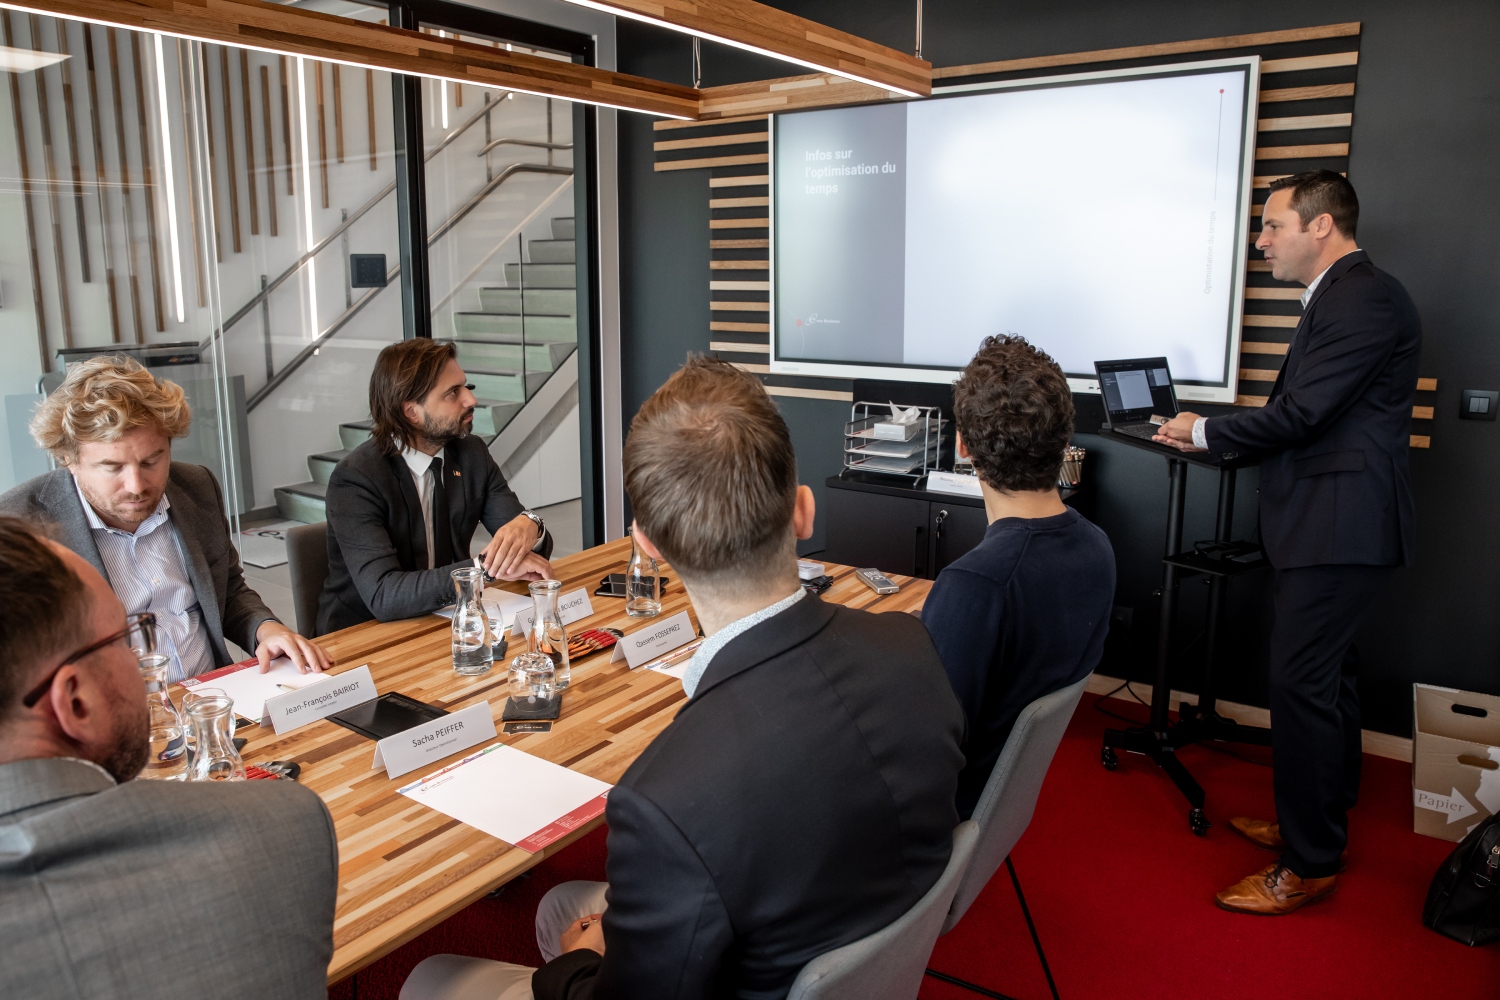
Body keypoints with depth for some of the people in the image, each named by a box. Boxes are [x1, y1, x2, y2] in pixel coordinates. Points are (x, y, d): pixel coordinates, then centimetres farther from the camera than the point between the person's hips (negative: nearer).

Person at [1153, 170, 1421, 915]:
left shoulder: (1365, 299, -16)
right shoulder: (1341, 296, 15)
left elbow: (1300, 413, -21)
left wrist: (1206, 433, -7)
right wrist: (1210, 436, 7)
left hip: (1339, 526, -10)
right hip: (1331, 524, 11)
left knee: (1301, 685, -6)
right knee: (1326, 679, 19)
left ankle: (1309, 865, 6)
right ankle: (1321, 822, 34)